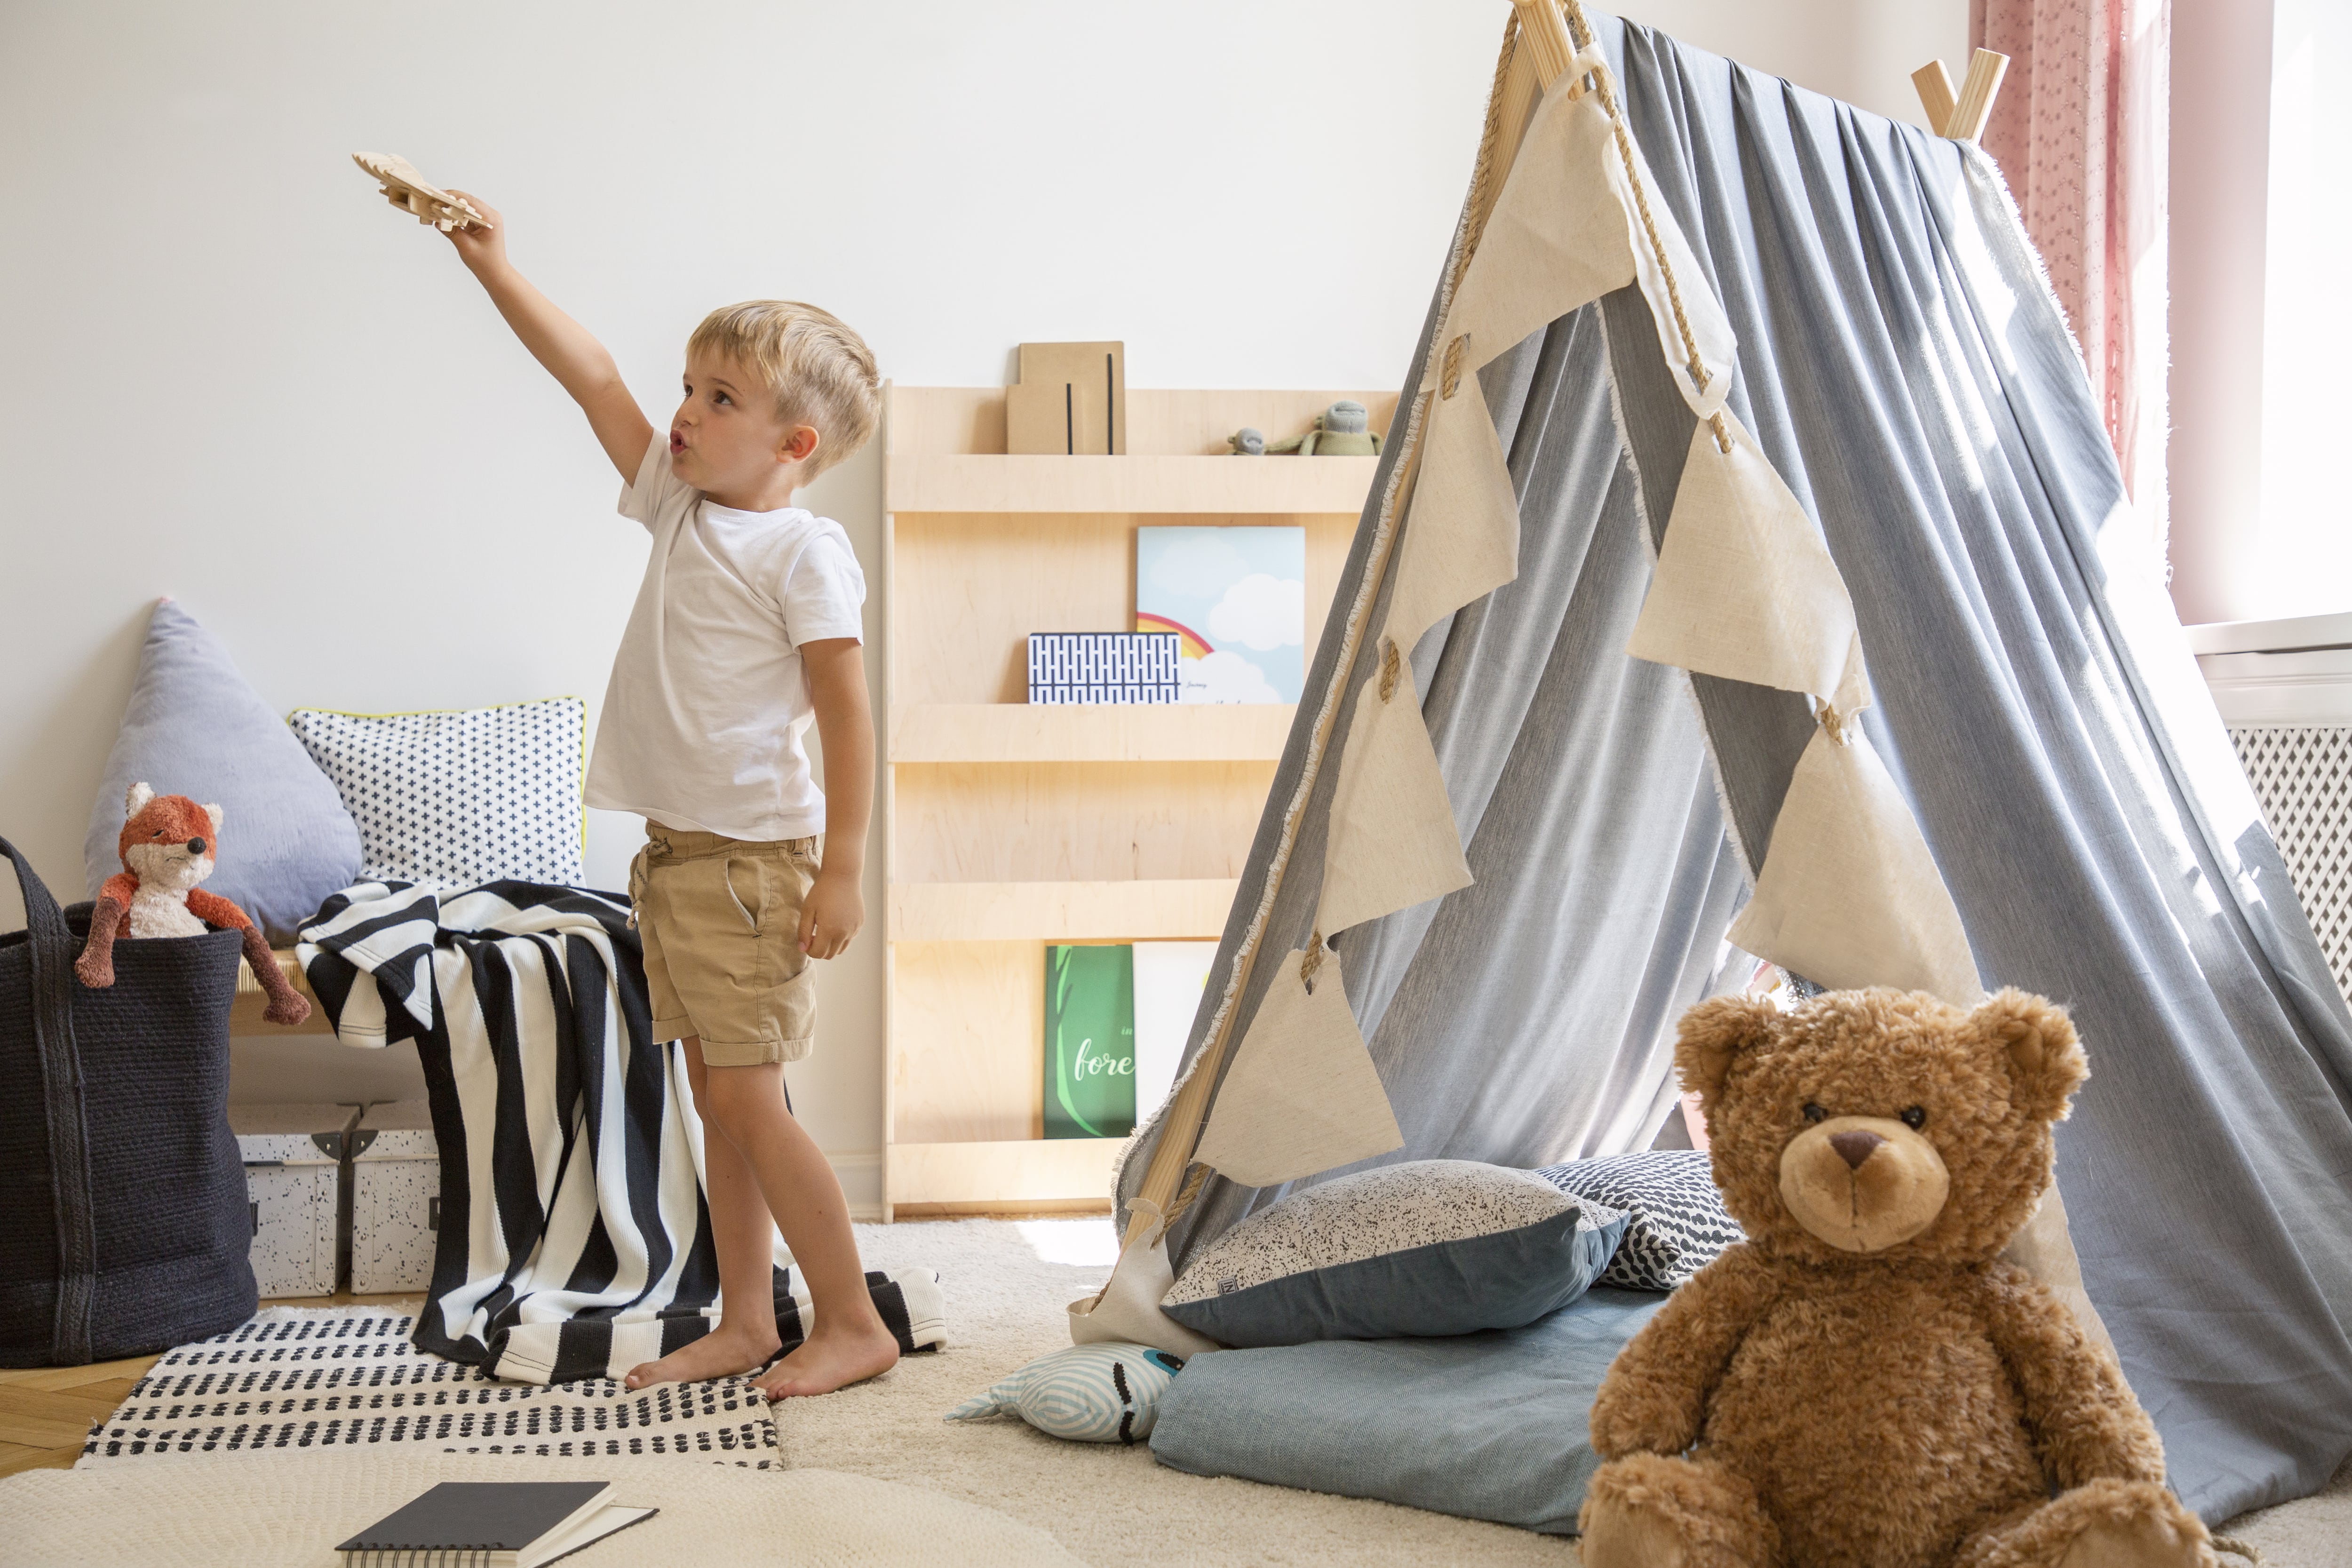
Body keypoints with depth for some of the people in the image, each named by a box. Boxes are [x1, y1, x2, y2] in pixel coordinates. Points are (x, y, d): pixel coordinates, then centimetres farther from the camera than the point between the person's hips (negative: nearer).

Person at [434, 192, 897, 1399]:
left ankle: (854, 1324, 5)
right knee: (719, 1099, 12)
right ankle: (746, 1322, 22)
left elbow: (845, 715, -15)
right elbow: (595, 382, 13)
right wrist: (493, 267, 14)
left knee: (746, 1099, -7)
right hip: (672, 850, 8)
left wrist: (842, 872, -19)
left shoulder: (805, 551, -11)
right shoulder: (682, 507, 11)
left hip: (748, 857, -8)